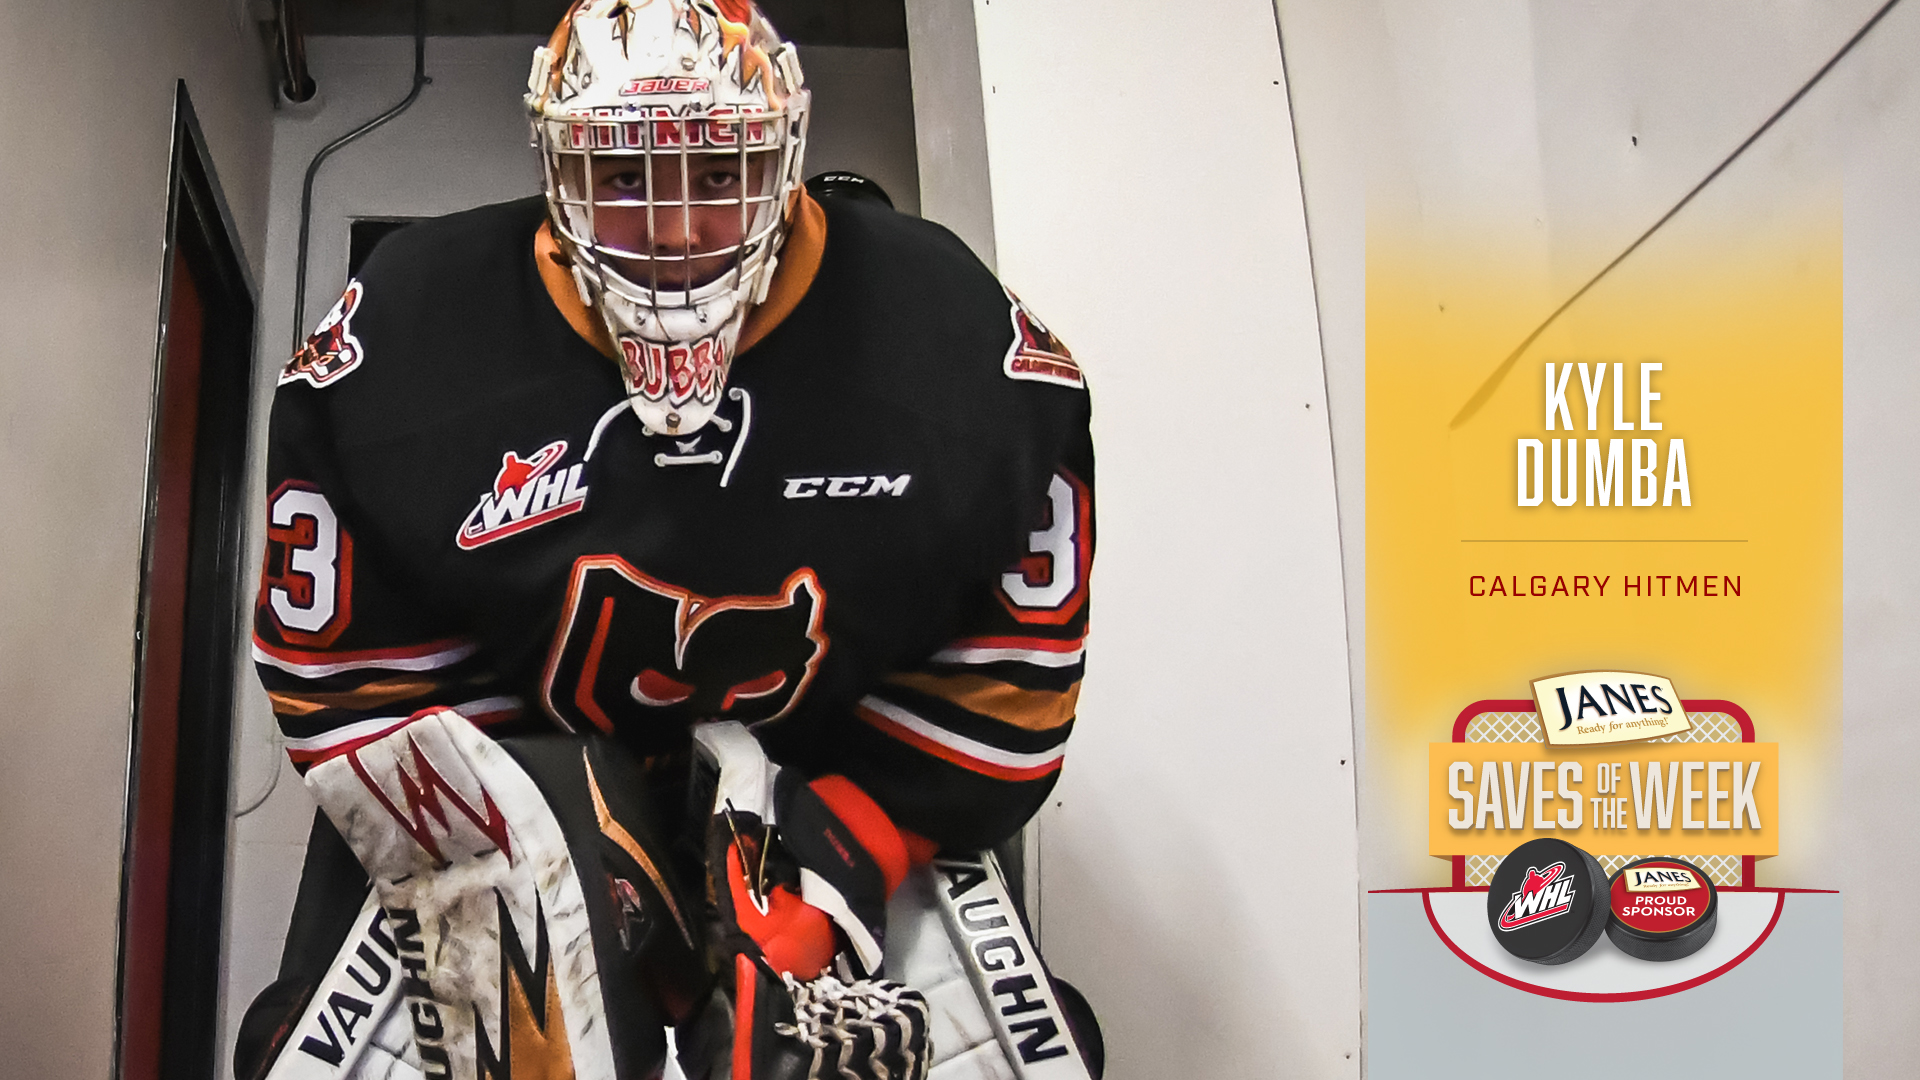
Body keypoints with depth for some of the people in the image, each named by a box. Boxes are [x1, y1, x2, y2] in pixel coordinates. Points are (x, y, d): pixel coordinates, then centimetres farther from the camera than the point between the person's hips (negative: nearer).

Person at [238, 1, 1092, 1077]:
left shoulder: (950, 336, -17)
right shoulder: (400, 337, -17)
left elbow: (1005, 670, -10)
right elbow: (342, 673, -11)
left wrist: (837, 876, -18)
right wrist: (487, 885, -20)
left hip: (828, 779, 0)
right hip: (497, 767, 1)